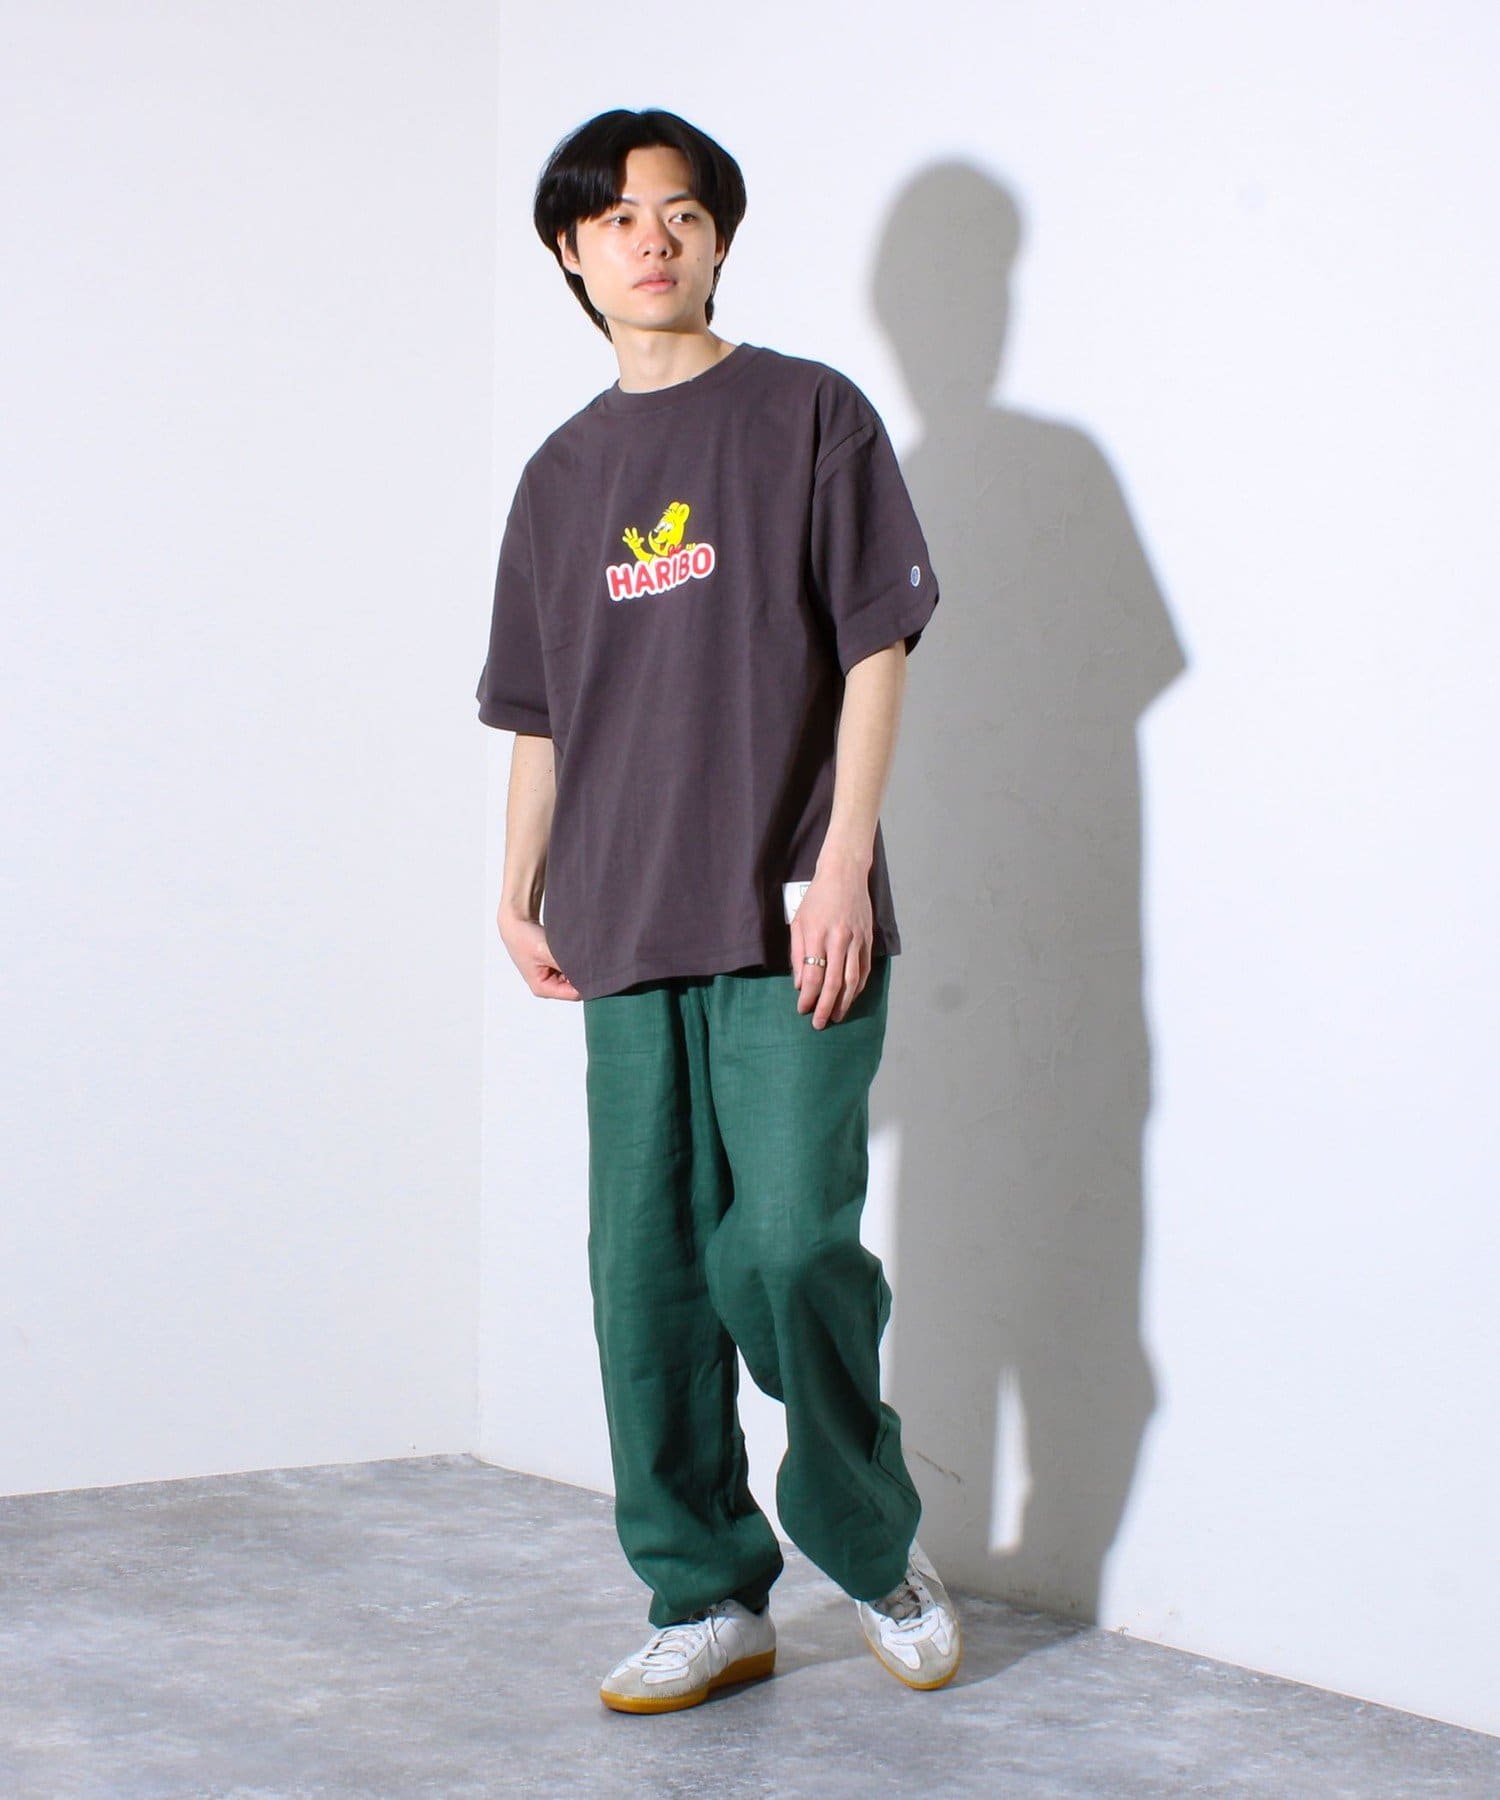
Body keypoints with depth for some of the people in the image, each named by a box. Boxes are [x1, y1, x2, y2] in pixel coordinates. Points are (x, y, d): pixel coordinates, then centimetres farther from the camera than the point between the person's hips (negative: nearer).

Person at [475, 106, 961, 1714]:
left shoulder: (807, 414, 4)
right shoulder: (564, 473, 17)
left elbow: (875, 646, -2)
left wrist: (842, 865, -10)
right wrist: (520, 897, 13)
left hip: (788, 925, -4)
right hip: (629, 935, 5)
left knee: (788, 1247, -12)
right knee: (646, 1275, 3)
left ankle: (875, 1541, 12)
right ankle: (708, 1600, 14)